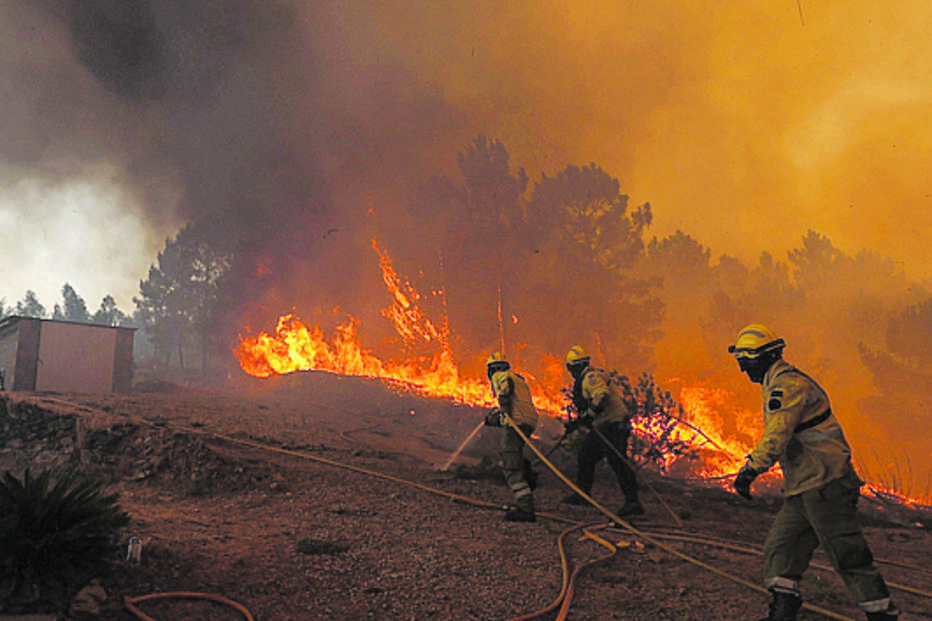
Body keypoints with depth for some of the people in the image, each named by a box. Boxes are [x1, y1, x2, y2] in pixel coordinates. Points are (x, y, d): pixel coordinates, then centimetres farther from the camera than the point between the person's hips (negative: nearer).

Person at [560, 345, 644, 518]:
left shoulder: (591, 376, -13)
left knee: (618, 463, -15)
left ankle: (633, 502, -15)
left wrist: (588, 416, -36)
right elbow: (587, 406, 29)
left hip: (612, 426, -11)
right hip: (601, 427, 11)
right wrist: (575, 423, 31)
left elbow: (602, 396, -30)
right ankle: (582, 494, 30)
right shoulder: (583, 380, 19)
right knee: (585, 457, 17)